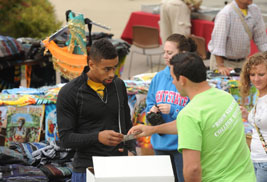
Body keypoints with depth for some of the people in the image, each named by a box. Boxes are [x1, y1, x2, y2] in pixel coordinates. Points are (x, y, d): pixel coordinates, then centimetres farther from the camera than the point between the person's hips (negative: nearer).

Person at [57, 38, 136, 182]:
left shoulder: (118, 85, 8)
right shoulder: (68, 93, -7)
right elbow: (65, 138, -10)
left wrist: (131, 150, 0)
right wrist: (97, 137, -25)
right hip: (87, 169, -4)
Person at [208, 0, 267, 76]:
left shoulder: (255, 10, -1)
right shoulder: (226, 13, -21)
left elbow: (260, 38, 5)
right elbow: (218, 40, -28)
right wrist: (221, 66, -35)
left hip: (242, 61, 5)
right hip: (225, 61, -5)